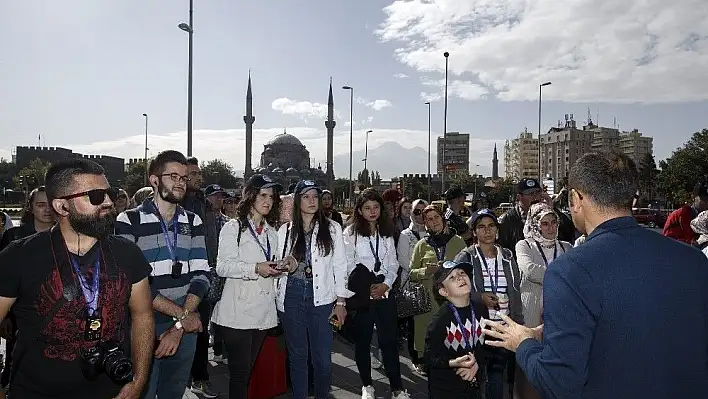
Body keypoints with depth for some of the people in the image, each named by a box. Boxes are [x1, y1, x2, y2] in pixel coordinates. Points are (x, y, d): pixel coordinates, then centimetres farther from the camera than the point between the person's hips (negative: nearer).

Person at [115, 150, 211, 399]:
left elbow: (201, 274, -2)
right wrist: (181, 315, -15)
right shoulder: (129, 221, -7)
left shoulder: (193, 222, 5)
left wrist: (178, 328, -12)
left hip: (186, 327, 4)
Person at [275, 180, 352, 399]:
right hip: (292, 296, 1)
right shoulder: (285, 230, 6)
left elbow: (340, 266, 2)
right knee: (297, 355, 12)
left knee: (322, 357, 4)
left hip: (322, 298, -1)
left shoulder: (332, 228, 2)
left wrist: (341, 301, -2)